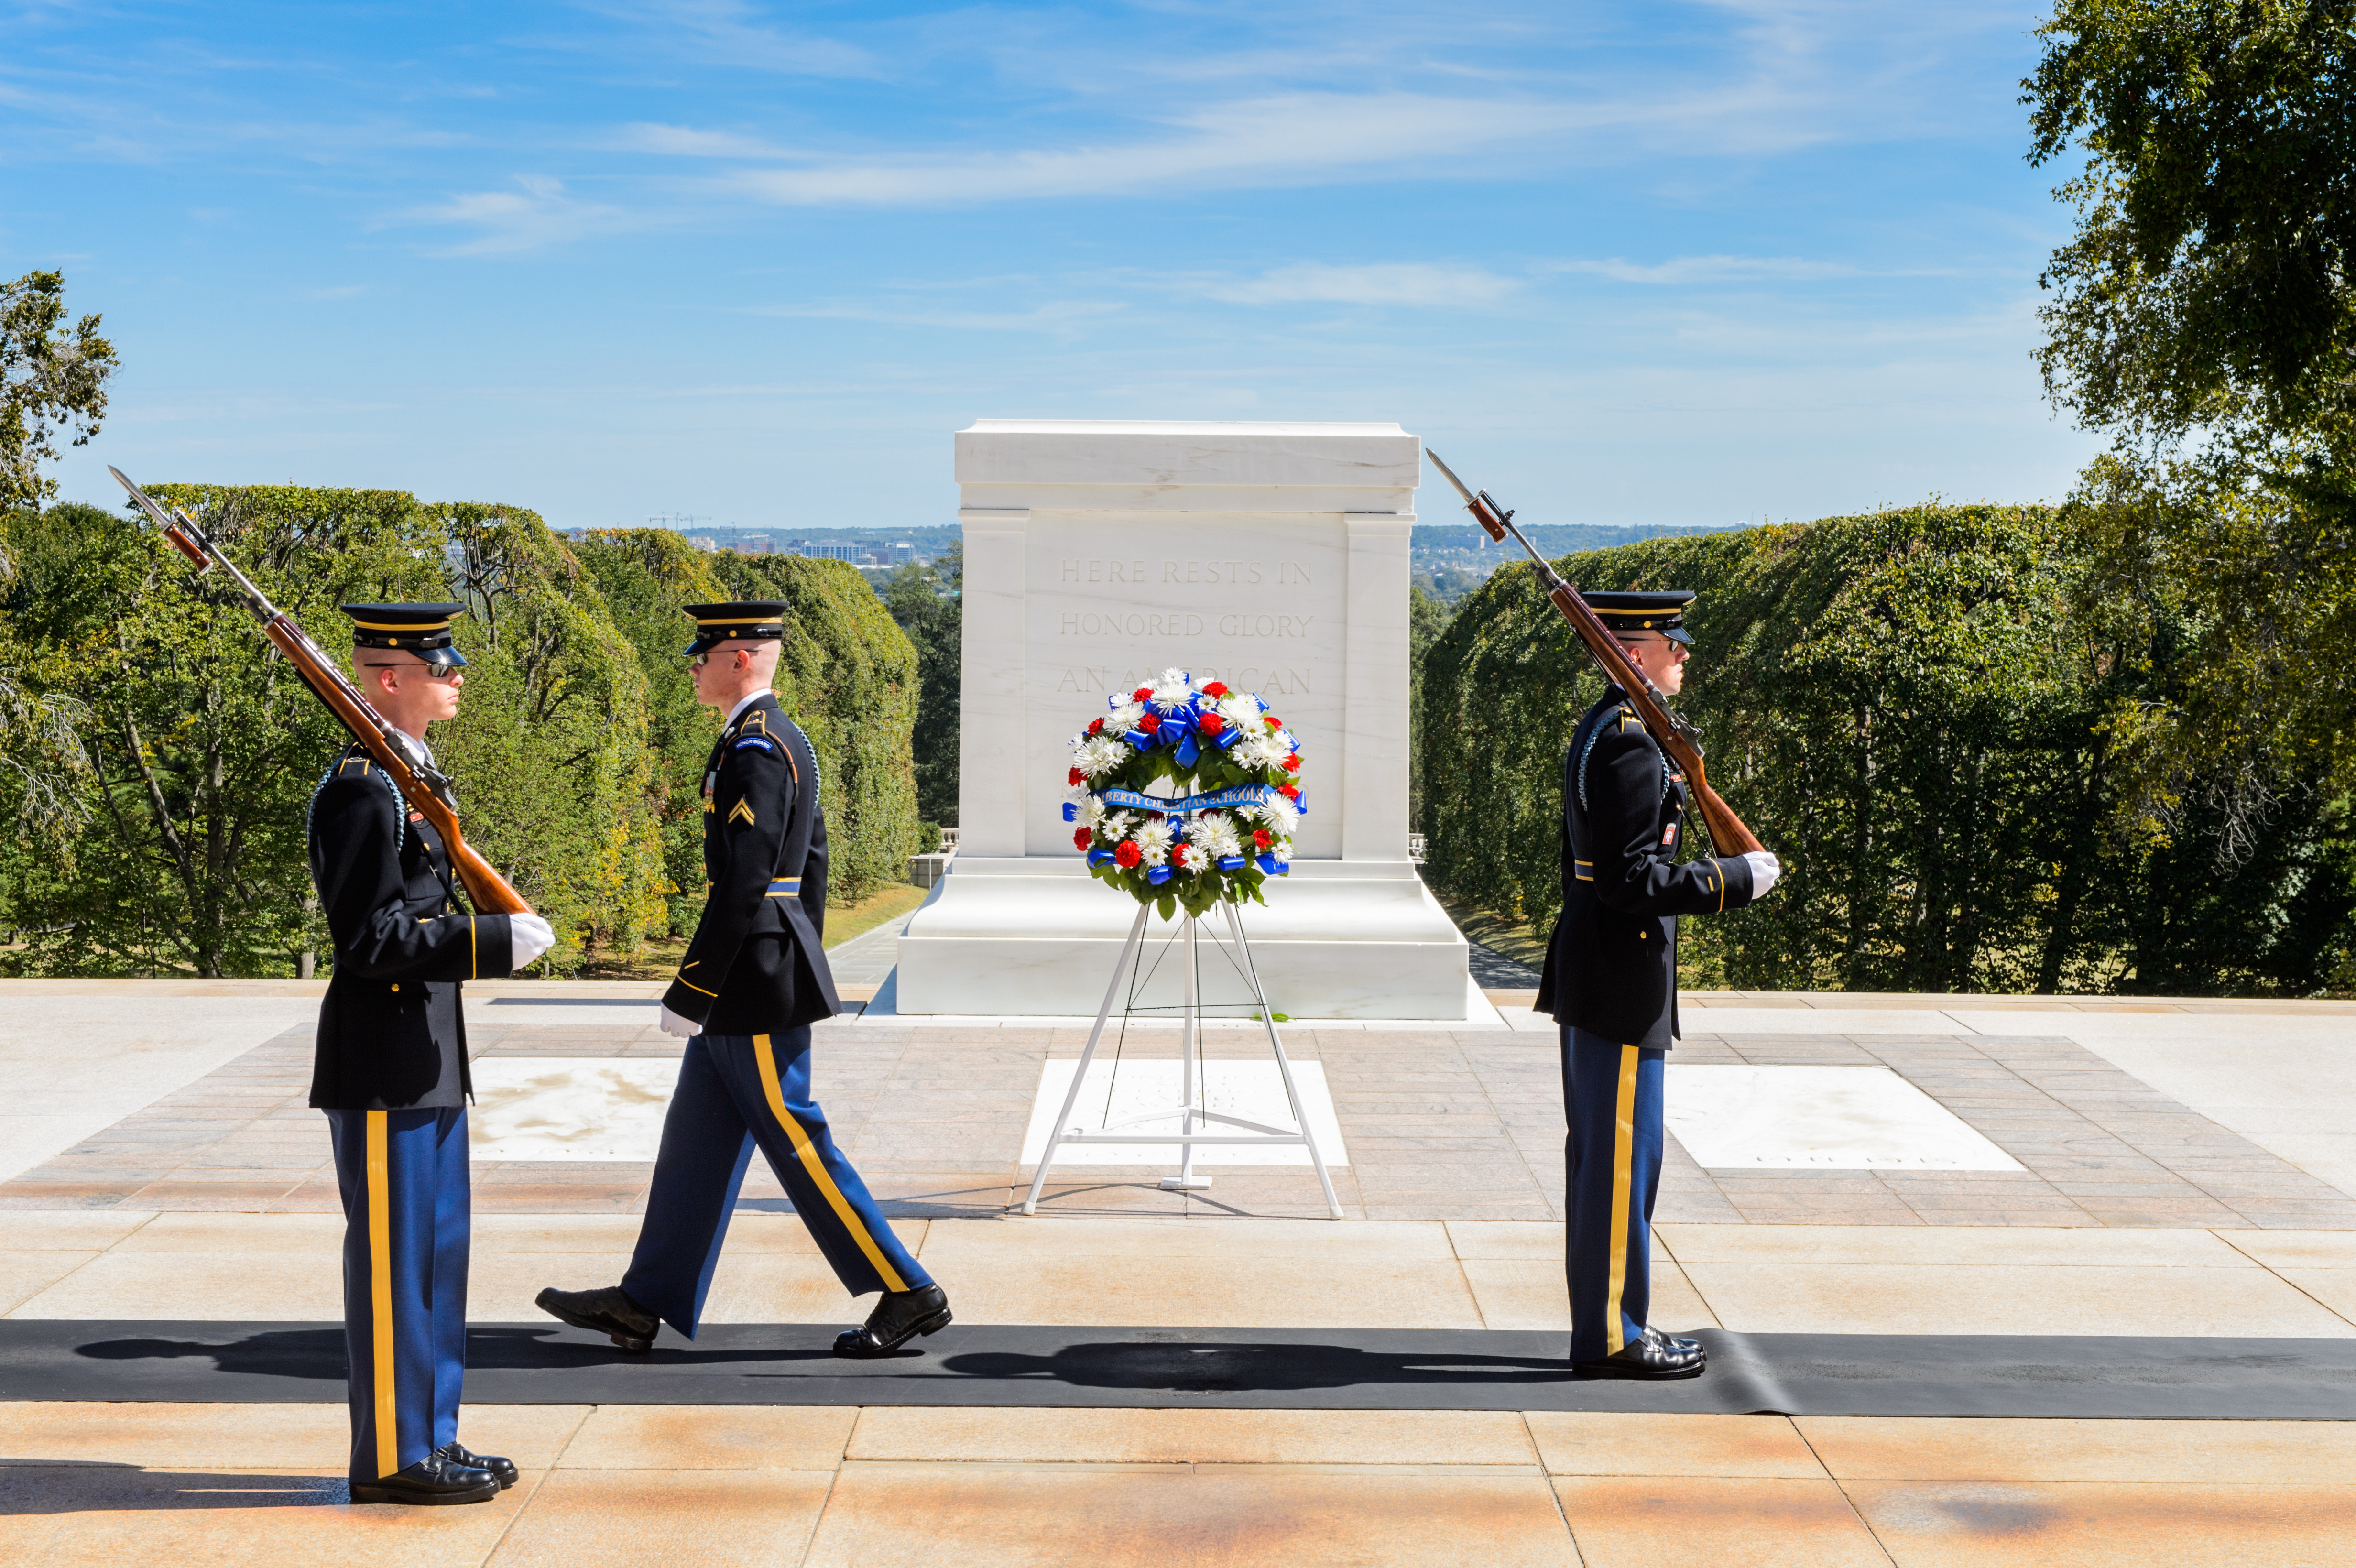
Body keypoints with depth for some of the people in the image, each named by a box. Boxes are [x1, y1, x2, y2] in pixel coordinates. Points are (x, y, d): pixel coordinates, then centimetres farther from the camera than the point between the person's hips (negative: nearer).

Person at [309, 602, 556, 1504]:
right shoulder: (361, 790, -17)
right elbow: (370, 939, -21)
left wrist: (489, 927, 10)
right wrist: (495, 941, -21)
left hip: (427, 1055, 10)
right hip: (383, 1064, -10)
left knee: (435, 1252, 14)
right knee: (392, 1258, -2)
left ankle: (429, 1440, 23)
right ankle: (392, 1457, 6)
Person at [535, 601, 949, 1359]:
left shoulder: (754, 749, -18)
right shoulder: (788, 739, 13)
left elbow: (743, 883, -23)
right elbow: (812, 862, 19)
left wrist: (689, 994, -20)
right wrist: (803, 967, 24)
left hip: (752, 984, -10)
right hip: (758, 983, 10)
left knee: (796, 1142, -4)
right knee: (697, 1139, 13)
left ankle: (908, 1292, 2)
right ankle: (646, 1303, 19)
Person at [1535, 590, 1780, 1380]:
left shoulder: (1602, 728, 14)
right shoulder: (1633, 743, -19)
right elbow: (1632, 879, -23)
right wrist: (1737, 878, -17)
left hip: (1591, 973, 11)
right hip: (1622, 983, -11)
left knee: (1600, 1156, 15)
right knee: (1620, 1157, -3)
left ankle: (1604, 1321, 23)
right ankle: (1611, 1337, 4)